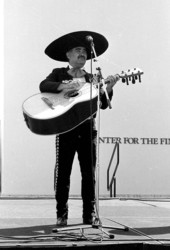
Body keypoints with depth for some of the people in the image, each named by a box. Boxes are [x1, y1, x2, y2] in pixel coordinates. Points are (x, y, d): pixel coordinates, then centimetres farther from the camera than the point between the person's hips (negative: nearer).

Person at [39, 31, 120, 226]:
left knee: (89, 173, 2)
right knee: (62, 172, -3)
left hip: (87, 128, 3)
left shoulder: (91, 79, 16)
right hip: (65, 128, -3)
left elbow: (103, 104, 7)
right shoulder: (58, 74, 9)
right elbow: (43, 86, -11)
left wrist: (108, 88, -11)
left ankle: (89, 215, 8)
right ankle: (61, 215, 6)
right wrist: (66, 86, -25)